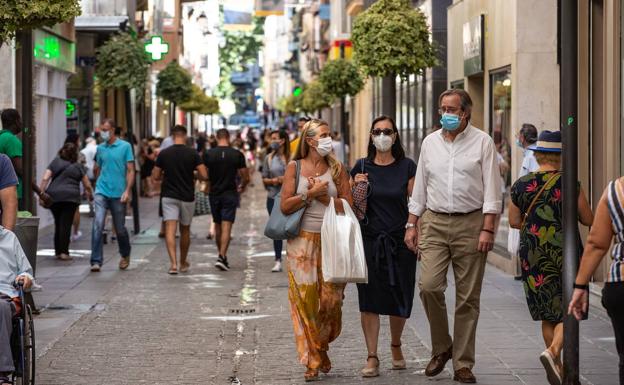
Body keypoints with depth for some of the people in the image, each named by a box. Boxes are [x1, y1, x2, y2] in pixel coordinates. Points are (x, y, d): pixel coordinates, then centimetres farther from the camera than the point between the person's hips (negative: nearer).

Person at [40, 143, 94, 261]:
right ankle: (64, 252, -11)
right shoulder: (78, 166, 9)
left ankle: (58, 251, 18)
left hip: (53, 197, 2)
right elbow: (87, 185, 10)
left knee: (58, 223, 14)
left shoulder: (55, 162, 12)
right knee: (66, 224, -4)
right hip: (70, 197, -2)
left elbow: (45, 179, 1)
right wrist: (90, 195, 28)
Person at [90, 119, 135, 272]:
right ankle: (96, 261, -14)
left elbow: (130, 170, -3)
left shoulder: (125, 146, -1)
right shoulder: (100, 148, 9)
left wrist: (127, 190, -12)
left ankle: (125, 255, 35)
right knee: (98, 225, -14)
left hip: (118, 194, -2)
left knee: (120, 228, 9)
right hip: (102, 192, 2)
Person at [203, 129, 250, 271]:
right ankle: (222, 257, -18)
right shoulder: (237, 154, -4)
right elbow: (246, 177, -2)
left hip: (214, 194, 2)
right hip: (230, 194, -2)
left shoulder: (208, 154, -3)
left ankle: (222, 255, 26)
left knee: (217, 226, 16)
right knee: (226, 226, -5)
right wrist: (242, 187, 19)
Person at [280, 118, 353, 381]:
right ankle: (312, 360, 3)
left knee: (331, 299, -3)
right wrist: (311, 193, -12)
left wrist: (322, 196, -10)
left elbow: (348, 206, -1)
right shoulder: (295, 167, 4)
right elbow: (285, 206, -4)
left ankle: (322, 348, 22)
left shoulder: (337, 169, 7)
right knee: (306, 299, -4)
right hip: (303, 242, -1)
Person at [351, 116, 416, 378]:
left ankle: (396, 346, 31)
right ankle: (372, 358, 2)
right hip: (369, 240, 0)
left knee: (399, 299, 6)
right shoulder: (361, 167, 4)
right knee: (369, 299, -4)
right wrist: (357, 187, -10)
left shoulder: (407, 167, 2)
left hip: (400, 240, 0)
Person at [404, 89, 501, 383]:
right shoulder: (430, 142, 12)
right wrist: (412, 224, 10)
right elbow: (419, 188, 17)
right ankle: (441, 347, 10)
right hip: (434, 223, 3)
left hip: (470, 223, -2)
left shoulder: (482, 142, 1)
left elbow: (491, 190, -3)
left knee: (468, 297, 0)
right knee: (429, 285, -12)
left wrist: (487, 229, -11)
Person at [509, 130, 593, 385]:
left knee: (547, 315, 13)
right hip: (566, 252, -3)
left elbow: (514, 222, 3)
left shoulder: (521, 185, -2)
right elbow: (588, 220, -4)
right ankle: (553, 351, -22)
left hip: (534, 257, 3)